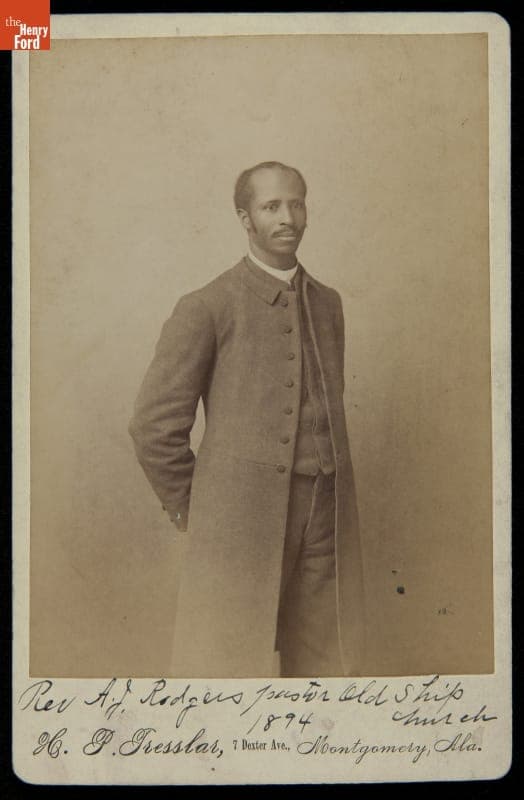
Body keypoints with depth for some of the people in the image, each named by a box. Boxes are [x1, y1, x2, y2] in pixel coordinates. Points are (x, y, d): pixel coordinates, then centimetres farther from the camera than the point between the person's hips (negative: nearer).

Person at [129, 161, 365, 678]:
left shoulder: (328, 303, 14)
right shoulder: (207, 308, -4)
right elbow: (154, 425, -3)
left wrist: (326, 490, 15)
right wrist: (191, 509, 2)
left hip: (327, 520, 5)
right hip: (240, 525, -5)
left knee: (327, 666, 11)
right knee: (224, 668, 2)